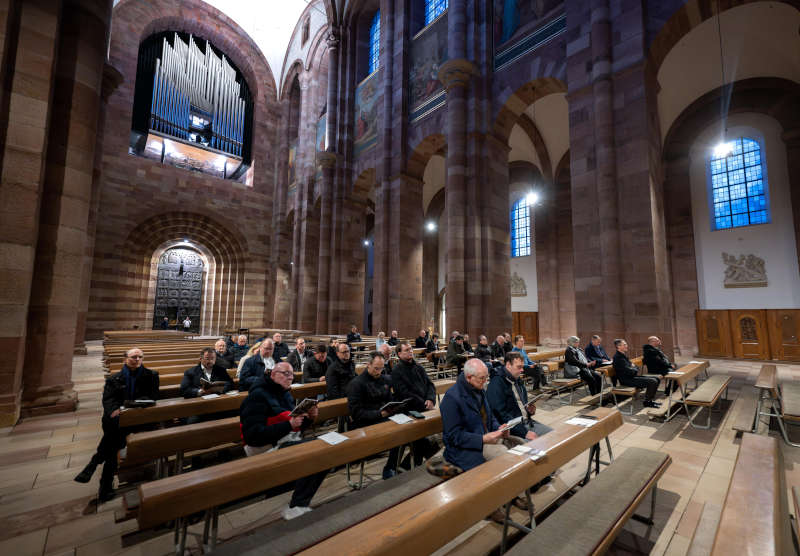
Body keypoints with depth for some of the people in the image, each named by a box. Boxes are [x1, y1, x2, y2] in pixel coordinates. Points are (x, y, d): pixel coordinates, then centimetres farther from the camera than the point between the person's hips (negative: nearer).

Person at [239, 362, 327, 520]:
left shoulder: (285, 394, 16)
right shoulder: (257, 396, -9)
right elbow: (254, 434, -20)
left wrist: (309, 417, -1)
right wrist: (289, 425, -26)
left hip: (292, 441, 8)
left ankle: (298, 505, -1)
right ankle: (296, 507, -7)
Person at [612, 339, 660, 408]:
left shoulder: (623, 355, 14)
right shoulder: (618, 357, -20)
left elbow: (631, 365, 19)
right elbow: (629, 372, -23)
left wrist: (634, 367, -3)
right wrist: (635, 370, -4)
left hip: (632, 377, 11)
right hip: (627, 380, -11)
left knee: (656, 379, 10)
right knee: (652, 382, -18)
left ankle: (649, 400, 16)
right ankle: (647, 402, -1)